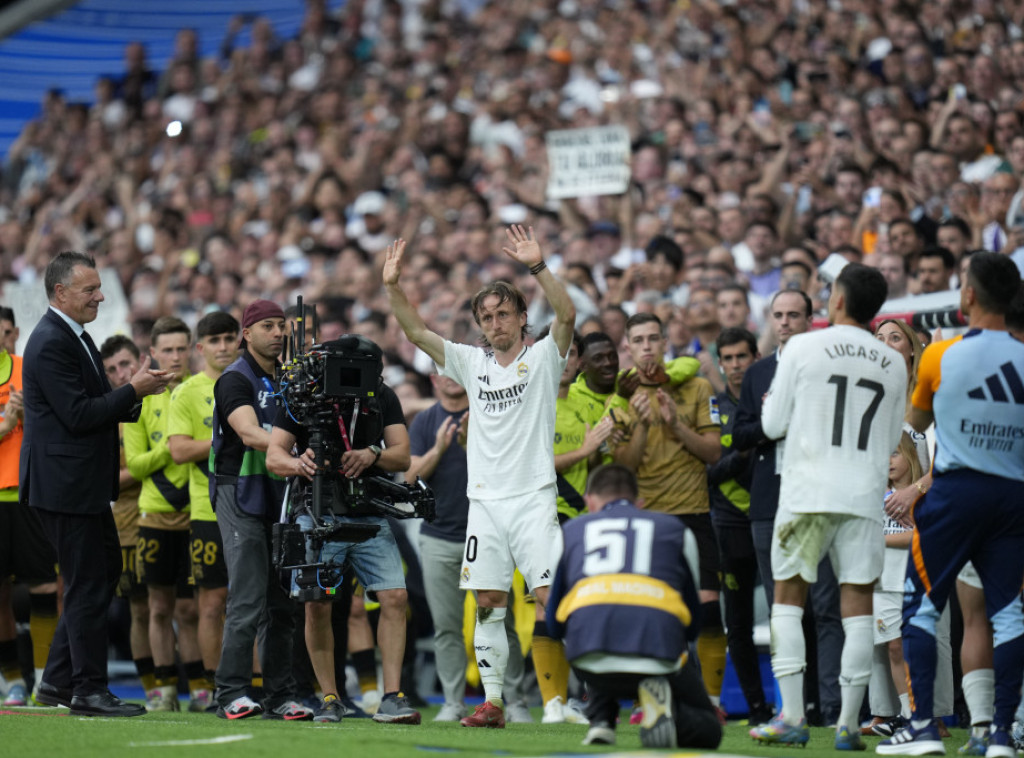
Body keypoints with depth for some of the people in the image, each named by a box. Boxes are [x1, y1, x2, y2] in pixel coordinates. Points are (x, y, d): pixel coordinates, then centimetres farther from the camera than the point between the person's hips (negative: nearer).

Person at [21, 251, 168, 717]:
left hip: (84, 483, 11)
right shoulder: (50, 344, -17)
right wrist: (133, 391, -16)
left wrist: (137, 393, 2)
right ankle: (88, 691, 3)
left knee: (105, 571, 14)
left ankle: (58, 681, 20)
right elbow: (78, 415, -22)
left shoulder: (75, 337, 16)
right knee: (88, 585, -5)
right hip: (64, 483, -11)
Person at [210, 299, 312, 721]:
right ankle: (232, 694, -7)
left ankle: (279, 697, 10)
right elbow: (249, 433, -21)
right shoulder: (235, 380, -6)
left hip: (281, 496, 7)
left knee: (282, 602, 6)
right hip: (241, 495, -7)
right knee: (248, 602, -11)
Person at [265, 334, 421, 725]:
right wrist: (300, 464, -32)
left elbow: (403, 456, -3)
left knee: (395, 598, -10)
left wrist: (372, 455, -25)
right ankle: (329, 699, 5)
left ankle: (392, 698, -8)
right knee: (317, 605, -7)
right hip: (318, 515, -2)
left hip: (370, 515, 2)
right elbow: (274, 455, -9)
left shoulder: (384, 397, 1)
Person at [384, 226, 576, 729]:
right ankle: (492, 702, 8)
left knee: (549, 596, -11)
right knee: (488, 604, 3)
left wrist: (536, 266, -26)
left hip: (534, 497, -4)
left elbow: (566, 314, -14)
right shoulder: (472, 363, 13)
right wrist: (392, 287, -3)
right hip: (485, 500, 4)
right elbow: (417, 332, 10)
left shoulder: (543, 357, 3)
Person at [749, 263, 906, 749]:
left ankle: (792, 717, -2)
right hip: (865, 495, 2)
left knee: (788, 599, 6)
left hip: (807, 492, -2)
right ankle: (849, 723, 2)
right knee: (857, 604, 5)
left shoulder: (802, 348, -3)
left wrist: (773, 400, 22)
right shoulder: (894, 364, 7)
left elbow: (772, 425, 1)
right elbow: (891, 440, 15)